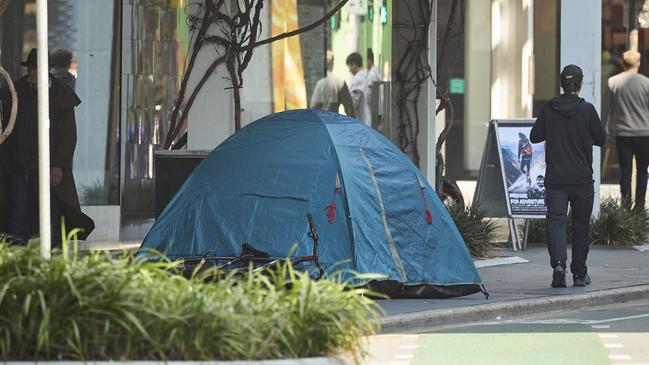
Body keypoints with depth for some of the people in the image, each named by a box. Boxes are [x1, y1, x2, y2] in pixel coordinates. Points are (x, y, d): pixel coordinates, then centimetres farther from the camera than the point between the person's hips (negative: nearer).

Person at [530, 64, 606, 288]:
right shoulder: (587, 110, -9)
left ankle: (558, 263, -25)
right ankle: (579, 274, 18)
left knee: (555, 221, -1)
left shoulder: (548, 110, -3)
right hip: (582, 178, -1)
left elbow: (535, 137, 6)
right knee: (581, 225, 12)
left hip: (555, 178, 1)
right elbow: (601, 139, -1)